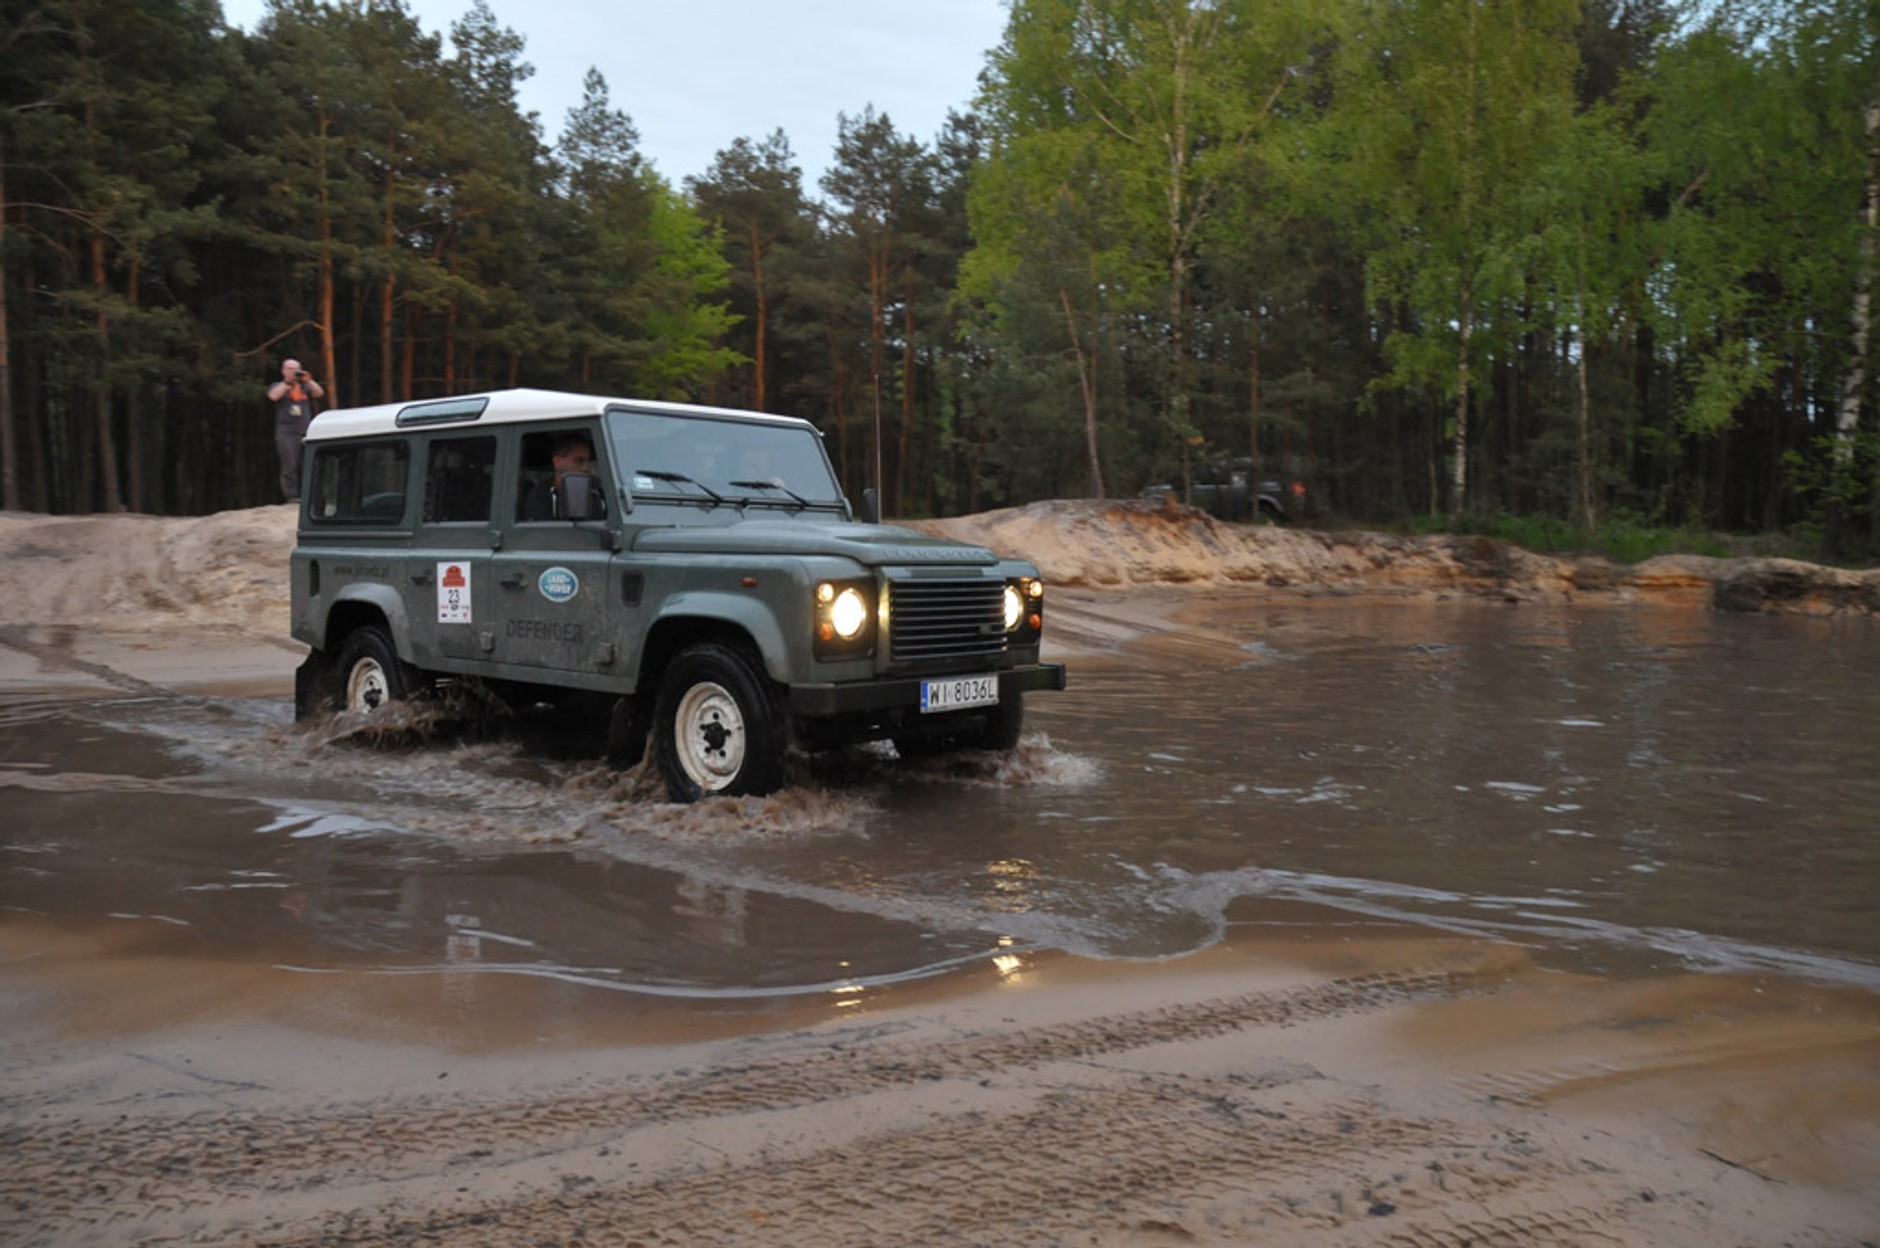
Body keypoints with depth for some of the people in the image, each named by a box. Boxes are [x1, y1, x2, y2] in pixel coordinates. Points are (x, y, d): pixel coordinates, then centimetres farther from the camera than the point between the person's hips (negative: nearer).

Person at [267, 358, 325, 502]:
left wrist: (308, 380, -7)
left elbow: (319, 394, 5)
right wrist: (287, 382, -8)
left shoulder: (305, 387, 21)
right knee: (290, 465, -9)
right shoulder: (278, 386, 14)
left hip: (306, 431, 3)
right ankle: (292, 495, -9)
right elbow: (273, 396, -7)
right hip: (287, 432, -3)